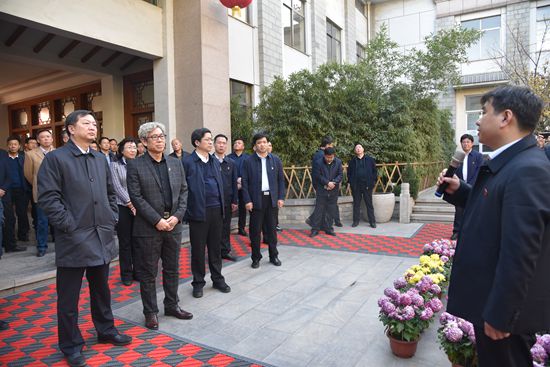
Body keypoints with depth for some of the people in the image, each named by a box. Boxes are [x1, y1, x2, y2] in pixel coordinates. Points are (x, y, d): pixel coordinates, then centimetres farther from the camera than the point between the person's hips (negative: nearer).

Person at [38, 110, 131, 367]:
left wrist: (112, 219, 8)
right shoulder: (55, 158, -7)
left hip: (102, 238, 6)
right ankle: (71, 345, 25)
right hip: (73, 239, -6)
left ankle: (106, 331, 37)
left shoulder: (100, 159, 12)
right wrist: (69, 226, -15)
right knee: (69, 296, 8)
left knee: (101, 289, 19)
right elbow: (48, 198, -13)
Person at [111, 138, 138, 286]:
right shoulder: (115, 165, 0)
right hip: (123, 208, -2)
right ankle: (126, 274, 19)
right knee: (125, 243, 7)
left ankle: (137, 271, 22)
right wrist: (130, 203, -12)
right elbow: (117, 187, -7)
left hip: (139, 208, 2)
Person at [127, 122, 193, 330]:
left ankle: (172, 305, 32)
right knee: (148, 273, 8)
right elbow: (136, 197, -11)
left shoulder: (176, 163, 9)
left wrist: (177, 216, -6)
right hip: (148, 227, -4)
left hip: (174, 225, 5)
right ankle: (150, 312, 22)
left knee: (172, 269, 16)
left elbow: (183, 192, 8)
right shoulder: (135, 165, -5)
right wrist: (157, 220, -15)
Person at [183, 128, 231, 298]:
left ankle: (217, 279, 28)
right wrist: (188, 210, -11)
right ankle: (198, 282, 22)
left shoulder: (215, 161, 13)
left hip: (216, 210, 5)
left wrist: (222, 206, 10)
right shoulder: (188, 162, -6)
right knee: (198, 248, 7)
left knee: (215, 247, 14)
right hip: (198, 211, -5)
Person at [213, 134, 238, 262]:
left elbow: (234, 183, 7)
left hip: (227, 201, 3)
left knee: (226, 227, 11)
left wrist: (234, 201, 2)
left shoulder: (231, 163, 8)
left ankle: (225, 251, 22)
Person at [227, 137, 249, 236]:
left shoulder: (247, 158, 5)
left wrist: (242, 180, -10)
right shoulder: (229, 157, 4)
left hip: (243, 186, 1)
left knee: (243, 208, 7)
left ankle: (242, 228, 17)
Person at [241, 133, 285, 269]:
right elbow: (245, 182, -3)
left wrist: (281, 197, 1)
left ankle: (273, 256, 24)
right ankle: (256, 258, 17)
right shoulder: (248, 161, -2)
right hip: (256, 200, -2)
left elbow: (281, 180, 8)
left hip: (272, 199, 2)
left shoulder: (276, 160, 6)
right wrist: (247, 200, -9)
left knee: (272, 228, 11)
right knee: (255, 230, 5)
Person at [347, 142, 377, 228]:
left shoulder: (370, 160, 5)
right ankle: (356, 221, 17)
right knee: (356, 204, 8)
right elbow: (349, 173, 13)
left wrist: (373, 182, -3)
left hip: (367, 186, -2)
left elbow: (374, 171, 5)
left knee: (369, 204, 2)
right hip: (356, 186, 2)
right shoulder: (352, 161, 10)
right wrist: (351, 182, 1)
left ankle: (372, 221, 9)